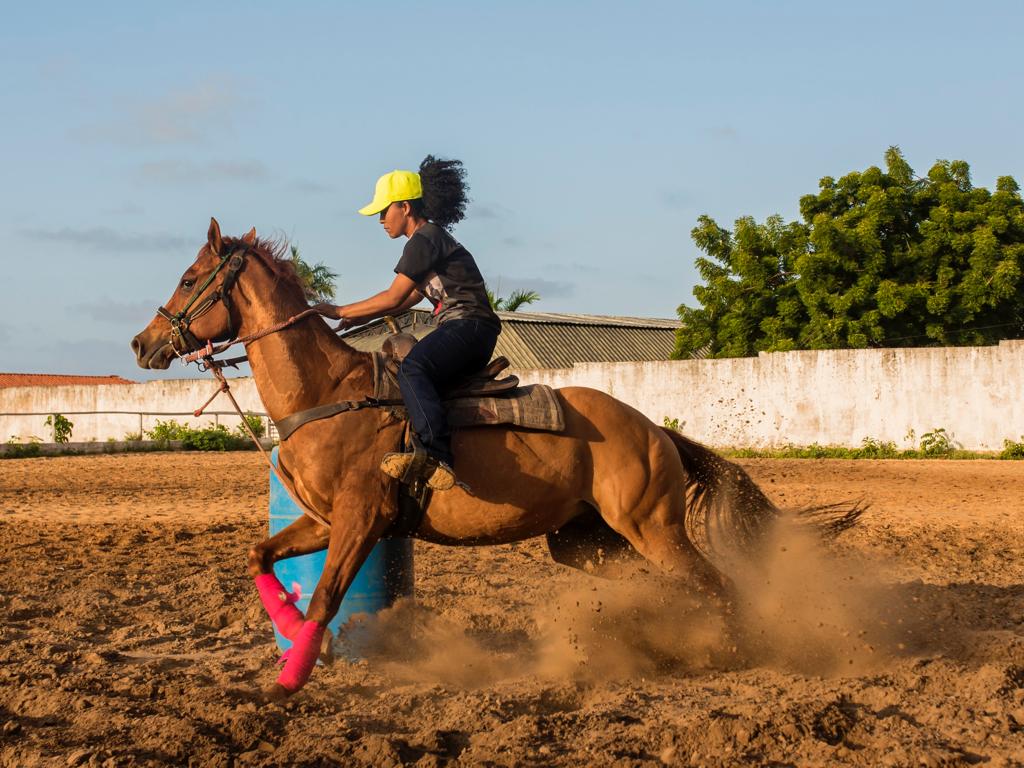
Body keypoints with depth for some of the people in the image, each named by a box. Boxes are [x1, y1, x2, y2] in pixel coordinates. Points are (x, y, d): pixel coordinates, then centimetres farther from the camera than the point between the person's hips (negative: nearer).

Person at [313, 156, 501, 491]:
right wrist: (361, 316, 23)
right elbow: (410, 298, 30)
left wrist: (341, 311, -3)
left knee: (412, 369, -36)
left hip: (470, 327, -11)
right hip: (463, 329, 11)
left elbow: (393, 298, -12)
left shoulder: (424, 239, -9)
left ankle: (437, 459, -54)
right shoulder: (431, 239, 24)